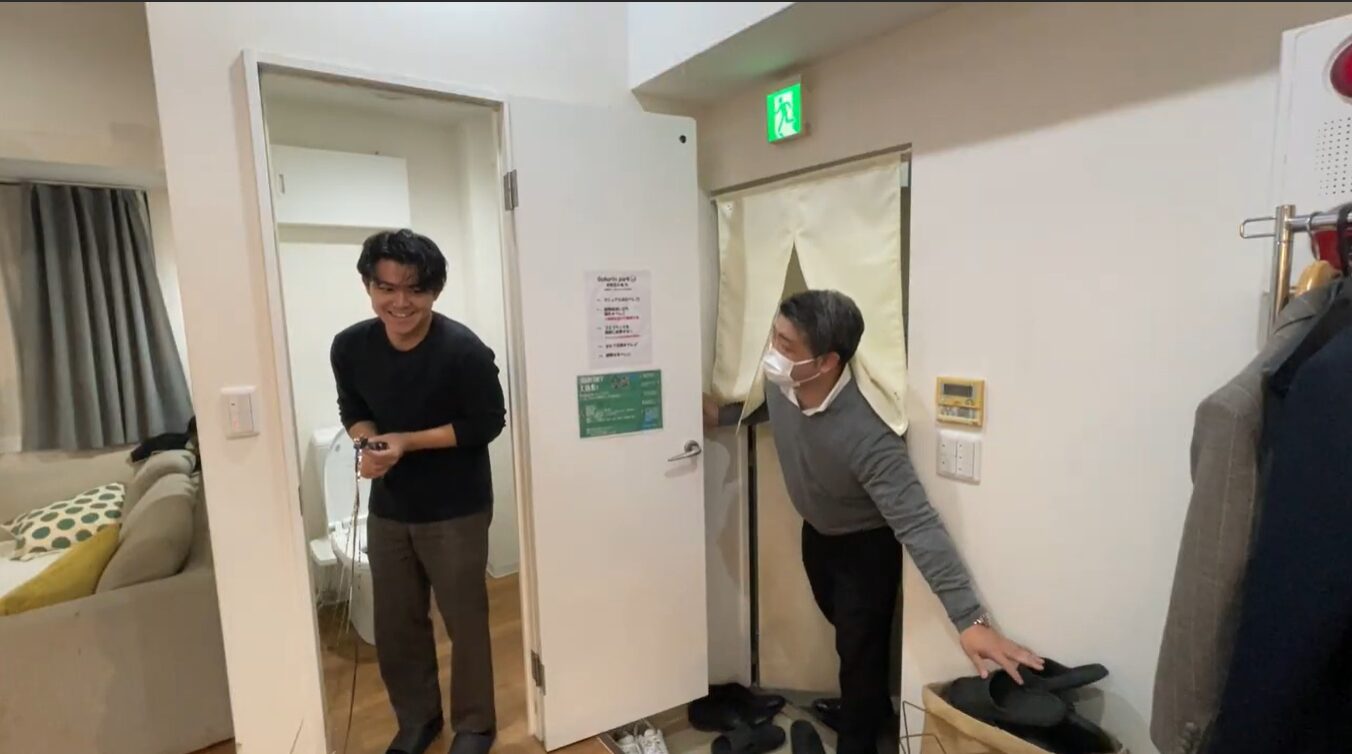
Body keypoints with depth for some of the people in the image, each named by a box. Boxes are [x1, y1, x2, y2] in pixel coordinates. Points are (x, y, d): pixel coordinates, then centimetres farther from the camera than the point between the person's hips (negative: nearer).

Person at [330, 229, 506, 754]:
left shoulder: (464, 350, -22)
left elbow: (487, 423, -15)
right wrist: (368, 446, -14)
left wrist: (408, 441, -22)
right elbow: (353, 411, 8)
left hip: (455, 510, -4)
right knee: (395, 624, 17)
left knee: (465, 622, 9)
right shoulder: (350, 346, -8)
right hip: (387, 508, 5)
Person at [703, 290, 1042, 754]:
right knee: (843, 624, 28)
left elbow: (918, 525, -42)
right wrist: (720, 415, -8)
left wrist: (969, 619, -43)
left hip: (866, 544, -7)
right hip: (817, 532, 7)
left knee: (860, 647, 10)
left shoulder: (865, 435, -43)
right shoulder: (779, 383, -24)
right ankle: (871, 707, 57)